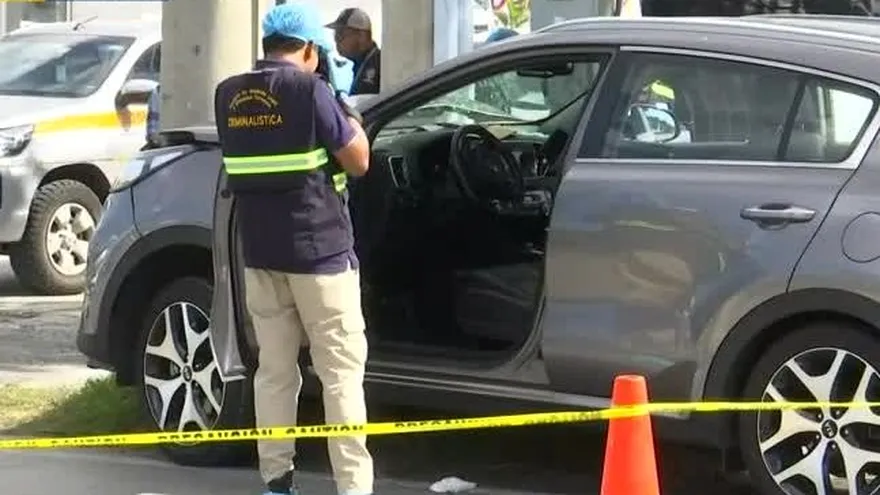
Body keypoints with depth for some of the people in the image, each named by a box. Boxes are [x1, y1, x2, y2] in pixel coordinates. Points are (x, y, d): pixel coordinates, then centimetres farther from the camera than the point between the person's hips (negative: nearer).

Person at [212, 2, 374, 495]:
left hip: (260, 252, 5)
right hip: (319, 249, -5)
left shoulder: (229, 96, 6)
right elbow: (359, 160, -7)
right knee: (341, 369, -2)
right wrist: (347, 111, 9)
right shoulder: (309, 90, -12)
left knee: (275, 369, 11)